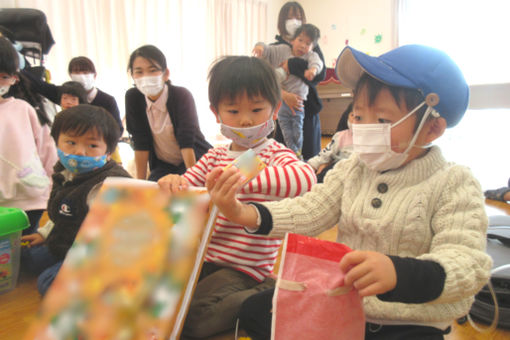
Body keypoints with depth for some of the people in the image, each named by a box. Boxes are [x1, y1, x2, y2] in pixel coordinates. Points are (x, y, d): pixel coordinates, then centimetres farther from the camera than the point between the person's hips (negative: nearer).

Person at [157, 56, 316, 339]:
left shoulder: (275, 155, -9)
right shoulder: (214, 156, 11)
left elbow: (306, 179, -32)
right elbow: (186, 187, 7)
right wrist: (172, 184, -20)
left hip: (244, 268, -6)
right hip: (204, 257, 6)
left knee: (189, 317, -22)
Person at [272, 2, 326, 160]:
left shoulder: (311, 46, 11)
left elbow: (321, 73, -7)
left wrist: (291, 65, -14)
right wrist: (284, 94, -24)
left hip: (308, 107, 1)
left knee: (309, 157, 0)